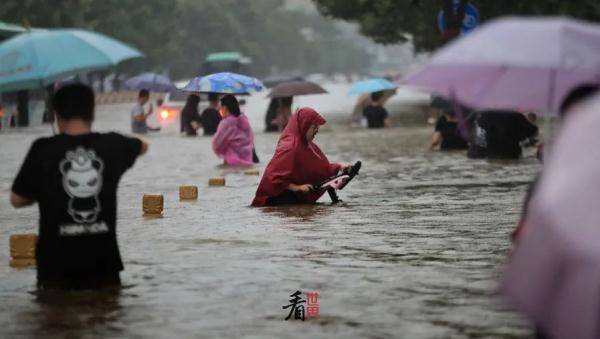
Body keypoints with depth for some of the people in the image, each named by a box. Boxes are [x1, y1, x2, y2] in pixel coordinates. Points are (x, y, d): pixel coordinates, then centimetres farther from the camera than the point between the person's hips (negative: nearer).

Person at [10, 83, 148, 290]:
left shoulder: (43, 150, -9)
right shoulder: (112, 145, 0)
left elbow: (17, 200, 0)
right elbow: (143, 147, 24)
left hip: (56, 263, -2)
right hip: (103, 263, 2)